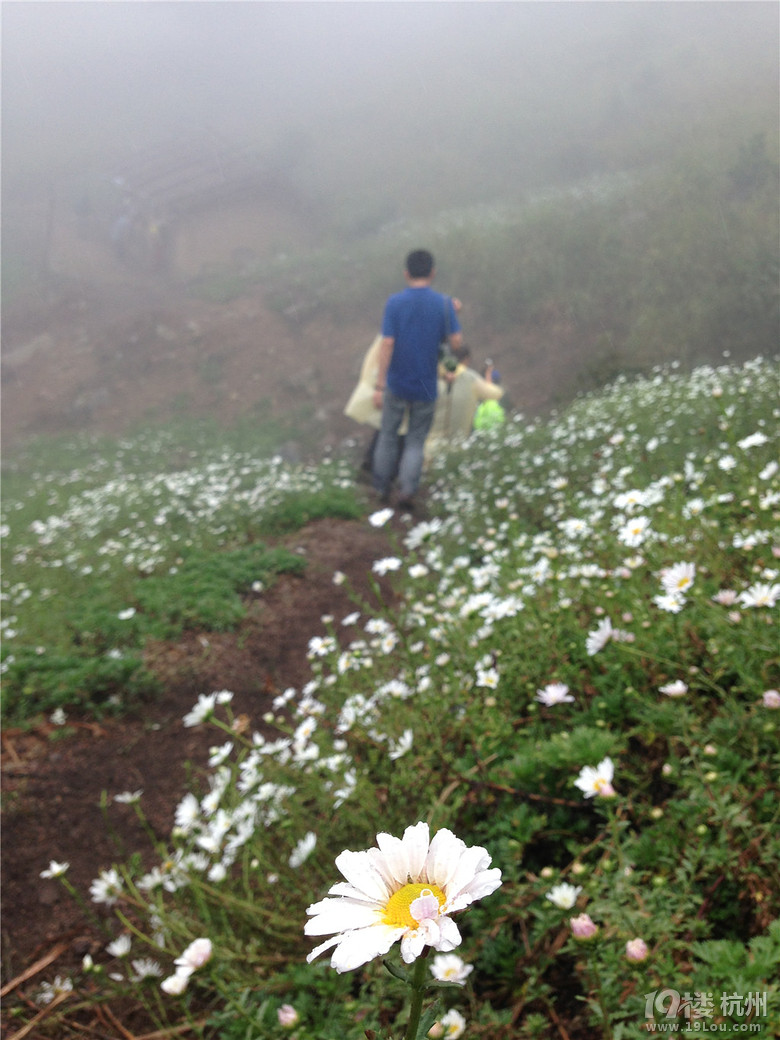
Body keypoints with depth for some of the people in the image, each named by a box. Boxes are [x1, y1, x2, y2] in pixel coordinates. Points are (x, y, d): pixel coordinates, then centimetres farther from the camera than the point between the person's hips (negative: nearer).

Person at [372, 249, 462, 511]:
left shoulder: (394, 302, -9)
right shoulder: (444, 304, -7)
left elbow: (387, 344, -13)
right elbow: (457, 342, -8)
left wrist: (379, 386, -11)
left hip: (397, 384, 0)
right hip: (426, 387, 0)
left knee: (388, 435, 16)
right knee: (416, 441, 13)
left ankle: (381, 489, 25)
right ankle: (407, 490, -2)